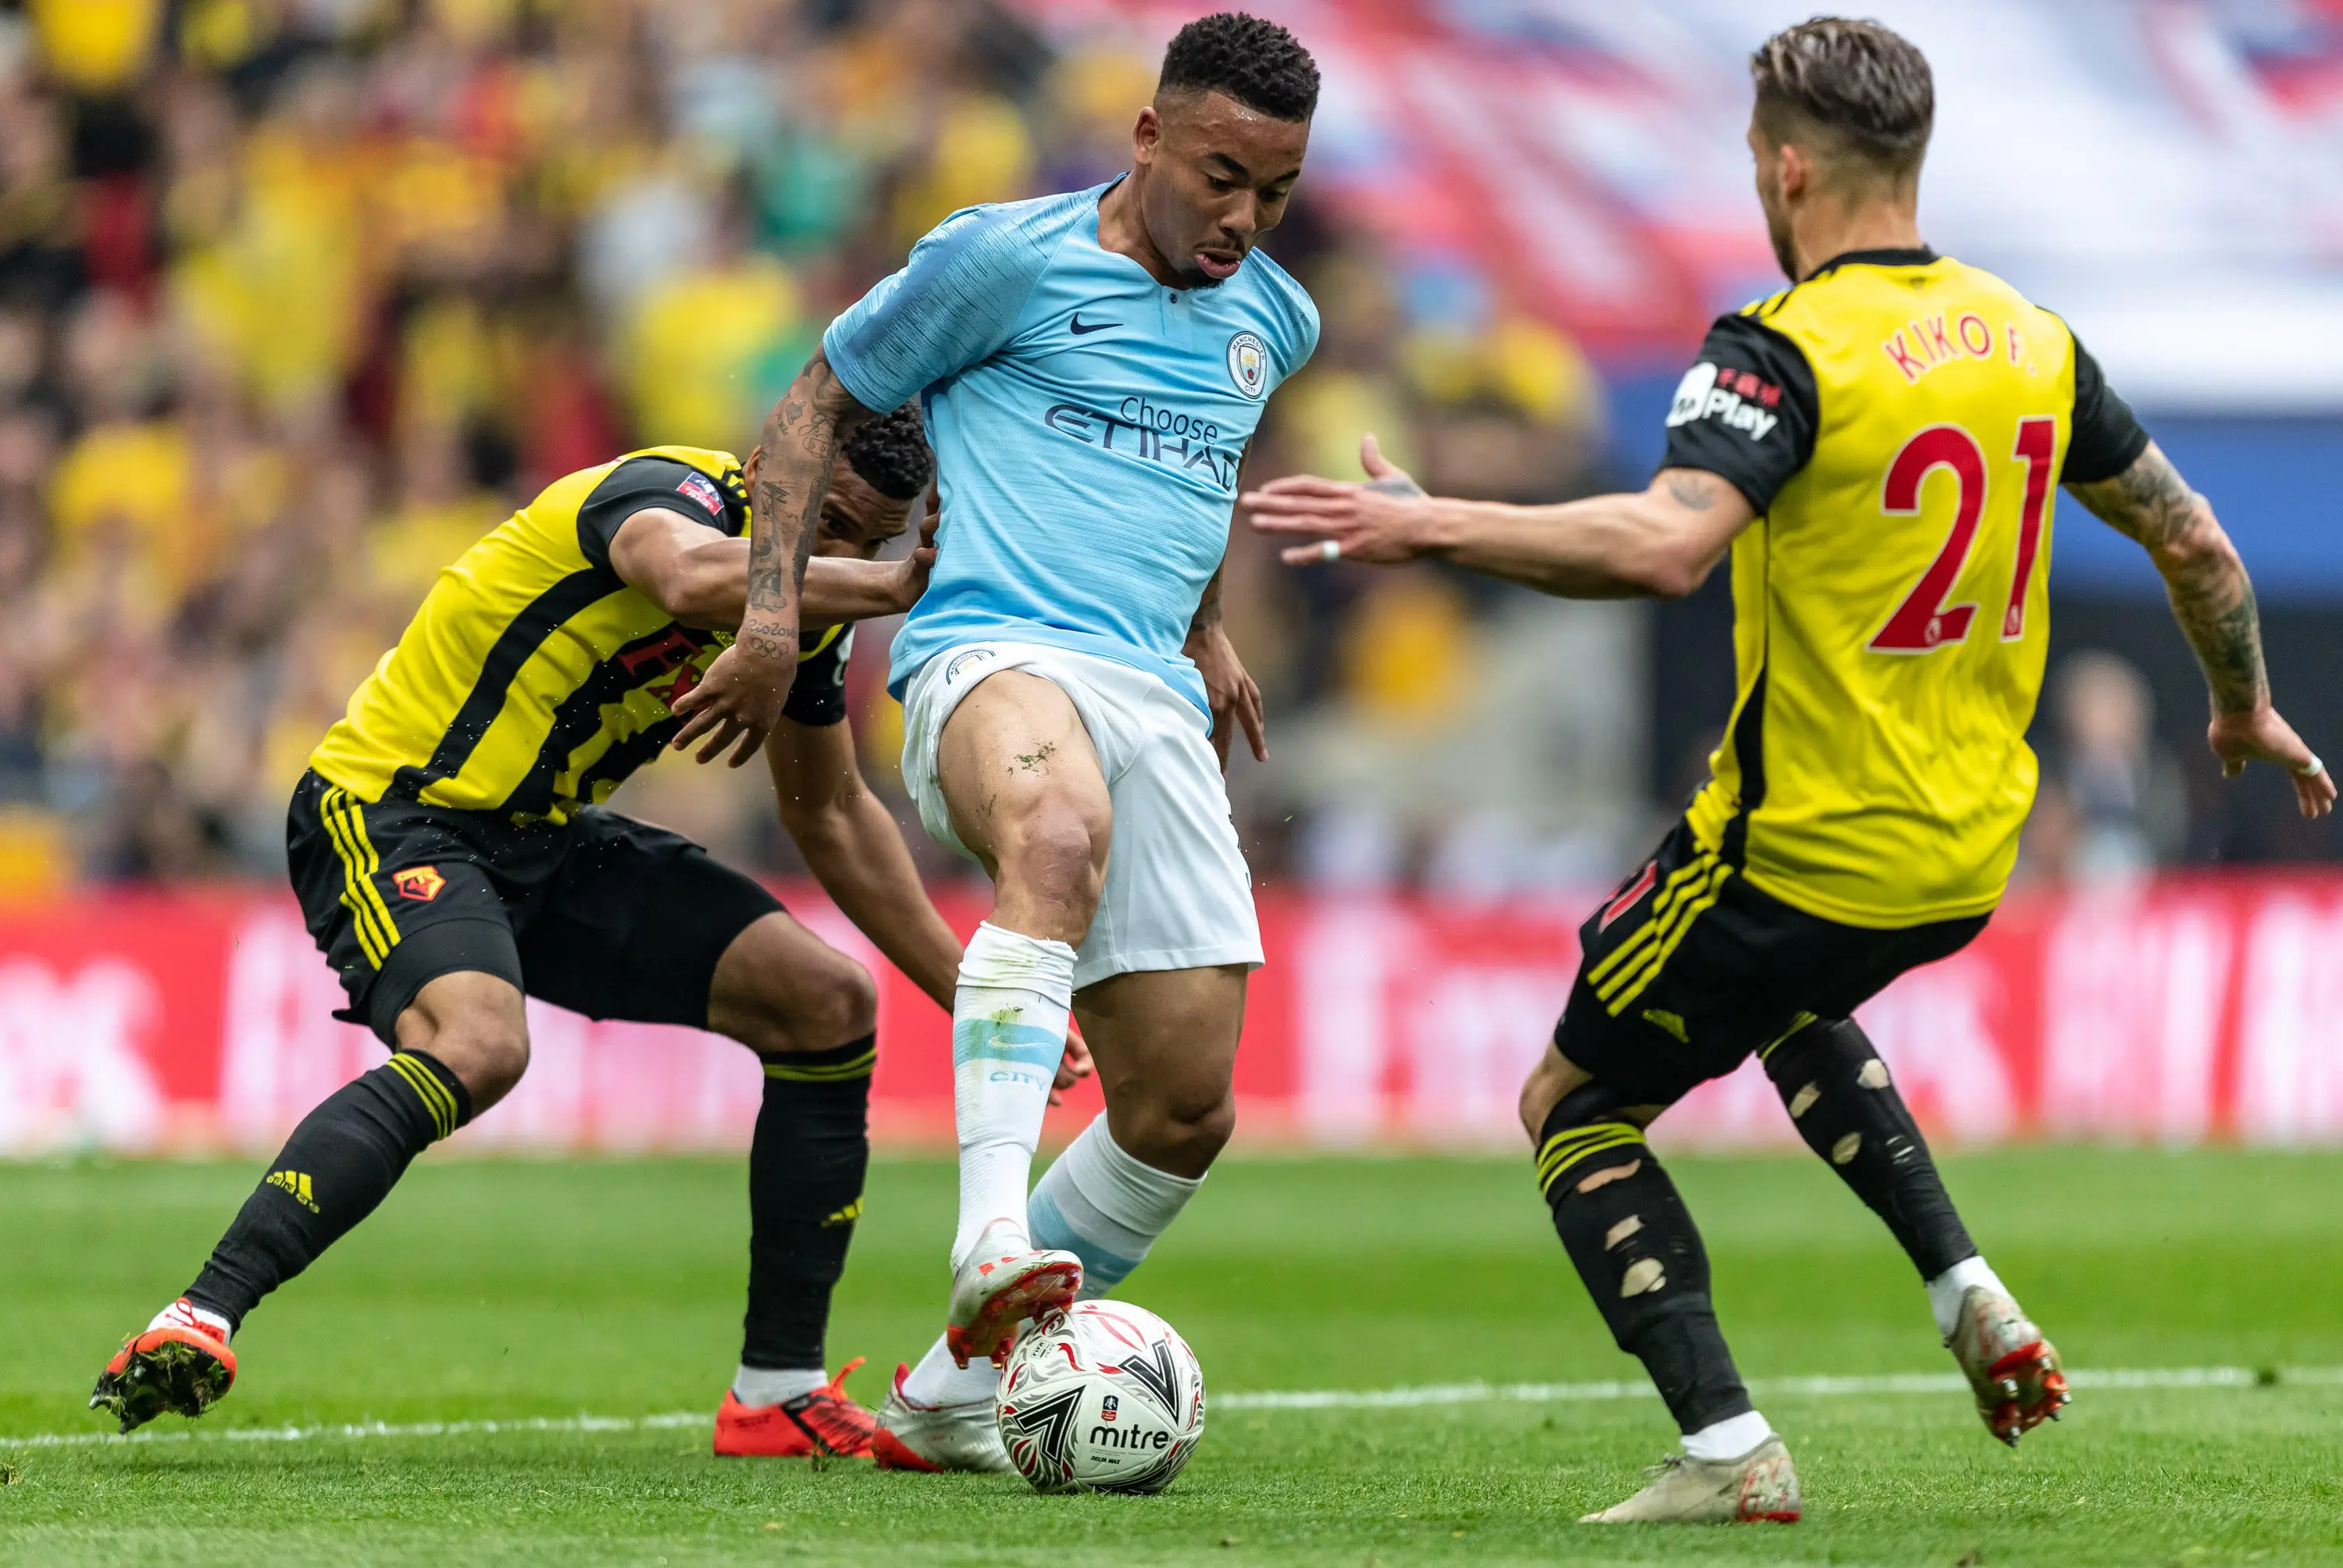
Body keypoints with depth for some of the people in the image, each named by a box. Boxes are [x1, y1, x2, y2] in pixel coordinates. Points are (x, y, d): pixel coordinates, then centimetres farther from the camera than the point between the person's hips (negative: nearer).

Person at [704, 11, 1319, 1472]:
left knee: (1184, 1108, 1)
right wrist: (778, 613, -1)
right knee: (1061, 832, -43)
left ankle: (951, 1393, 17)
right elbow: (820, 403, 6)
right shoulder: (1005, 258, -1)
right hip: (994, 646, -7)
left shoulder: (1275, 322, 18)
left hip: (1156, 696, 7)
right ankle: (993, 1239, -53)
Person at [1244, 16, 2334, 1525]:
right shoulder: (2030, 340, 5)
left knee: (1573, 1106, 11)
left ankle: (1729, 1454, -2)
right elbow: (2195, 540, 14)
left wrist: (1429, 527, -30)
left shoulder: (1785, 351, -16)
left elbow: (1666, 542, -34)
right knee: (1788, 1001, 38)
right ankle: (1969, 1296, 23)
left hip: (1803, 854, -7)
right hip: (1971, 860, 7)